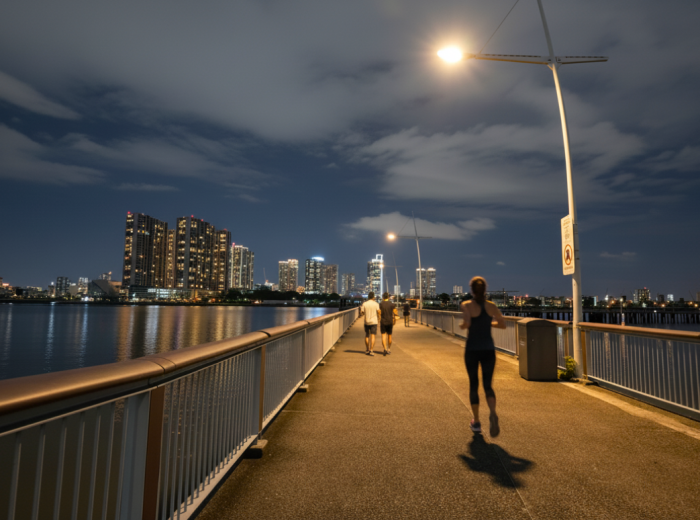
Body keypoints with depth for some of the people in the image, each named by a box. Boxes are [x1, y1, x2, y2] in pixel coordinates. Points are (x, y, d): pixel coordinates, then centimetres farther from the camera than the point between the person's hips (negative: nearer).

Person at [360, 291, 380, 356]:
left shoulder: (364, 304, -2)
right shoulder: (376, 304, -5)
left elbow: (362, 313, 0)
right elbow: (378, 312, -7)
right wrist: (378, 319, 11)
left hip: (366, 322, 2)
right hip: (374, 322, -2)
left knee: (367, 336, 14)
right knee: (373, 336, -4)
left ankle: (367, 350, 24)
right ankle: (371, 350, -14)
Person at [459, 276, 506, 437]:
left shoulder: (466, 305, -9)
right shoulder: (491, 306, 1)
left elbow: (466, 323, -26)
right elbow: (503, 325, 11)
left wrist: (461, 325, -4)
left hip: (472, 350, -2)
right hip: (488, 350, 2)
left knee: (473, 385, 14)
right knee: (488, 385, 8)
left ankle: (476, 422, 21)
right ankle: (492, 413, -20)